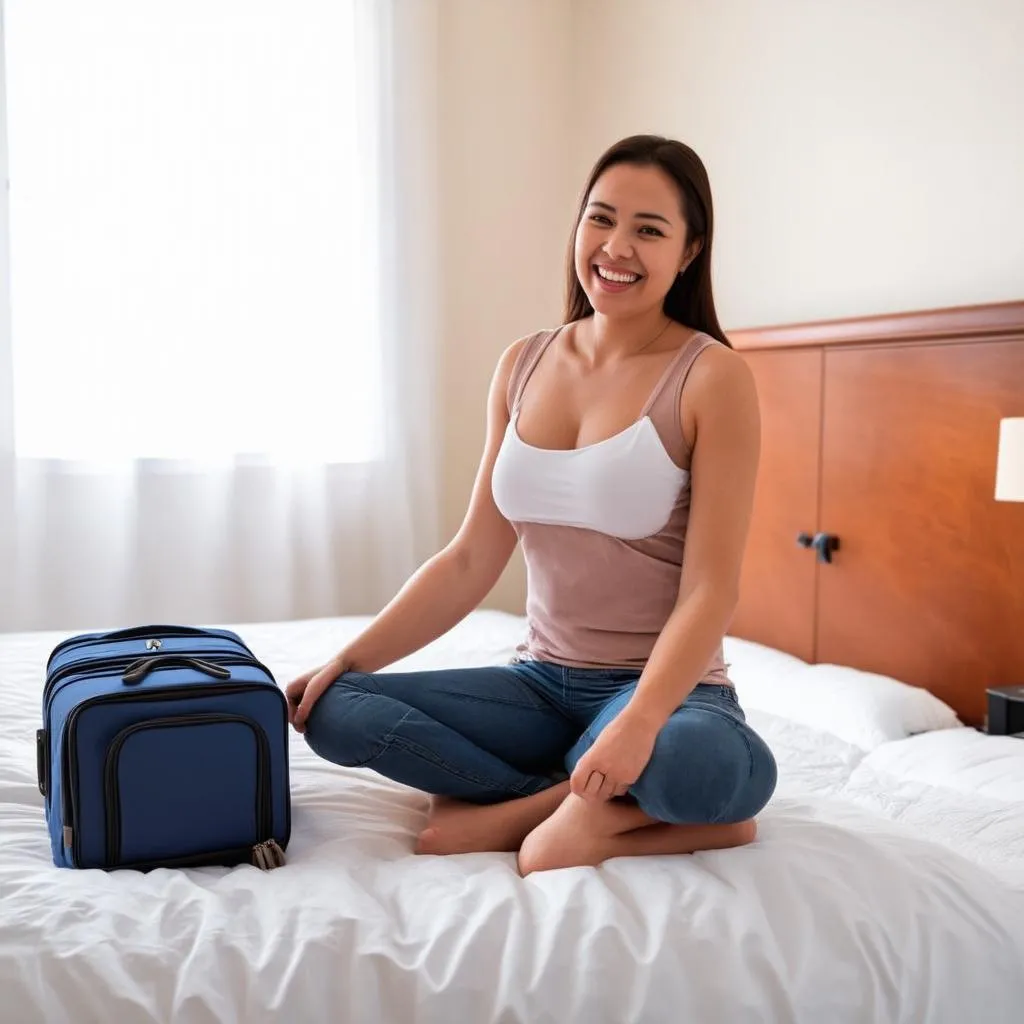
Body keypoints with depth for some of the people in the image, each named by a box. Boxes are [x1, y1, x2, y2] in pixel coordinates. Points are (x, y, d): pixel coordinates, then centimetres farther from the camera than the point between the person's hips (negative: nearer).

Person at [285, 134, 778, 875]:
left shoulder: (711, 376, -10)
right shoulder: (524, 365, 5)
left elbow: (710, 590, -15)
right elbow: (470, 562, 6)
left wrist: (638, 722, -31)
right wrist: (347, 659, -3)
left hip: (668, 683, -5)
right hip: (543, 681, 5)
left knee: (709, 764, -39)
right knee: (335, 712, -16)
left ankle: (520, 807, -9)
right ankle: (636, 811, -14)